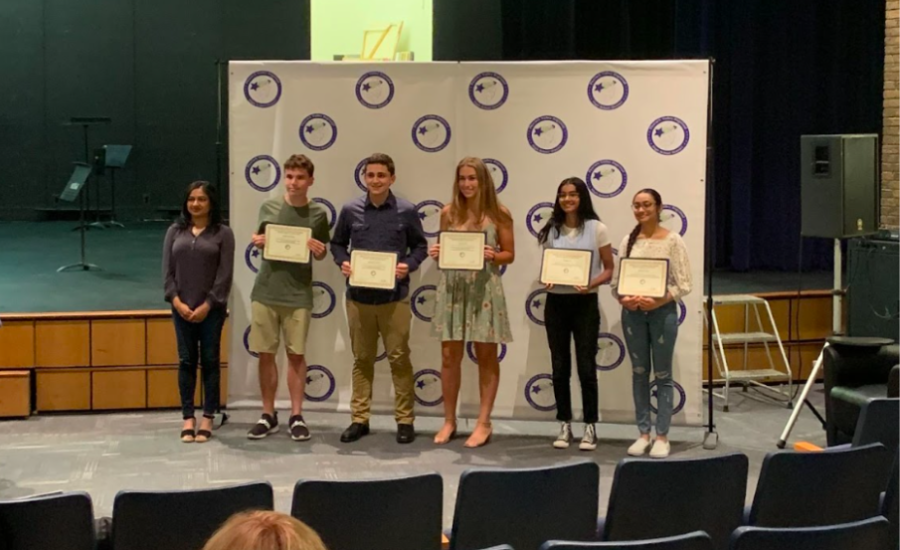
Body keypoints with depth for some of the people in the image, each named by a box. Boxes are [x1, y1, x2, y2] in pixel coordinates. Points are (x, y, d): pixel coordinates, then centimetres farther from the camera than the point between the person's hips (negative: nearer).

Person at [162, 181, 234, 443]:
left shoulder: (223, 233, -2)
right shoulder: (175, 231, 7)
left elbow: (225, 274, -7)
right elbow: (167, 270, 4)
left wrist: (207, 305, -13)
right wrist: (177, 301, -8)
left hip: (211, 309, -2)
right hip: (181, 308, 3)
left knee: (210, 361, 3)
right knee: (186, 362, 6)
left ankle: (208, 418, 9)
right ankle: (188, 417, 11)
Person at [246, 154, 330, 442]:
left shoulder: (318, 213, 0)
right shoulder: (269, 207, 2)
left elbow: (321, 255, 9)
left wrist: (317, 249, -13)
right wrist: (258, 241, -9)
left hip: (298, 295, -1)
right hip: (265, 291, 1)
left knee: (296, 354, 3)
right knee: (265, 354, 5)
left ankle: (296, 416, 10)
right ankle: (268, 415, 16)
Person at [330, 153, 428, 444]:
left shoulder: (406, 211, -2)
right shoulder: (350, 210, 1)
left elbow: (420, 245, 8)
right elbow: (338, 243, 13)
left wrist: (409, 265, -11)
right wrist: (342, 262, -6)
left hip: (394, 297, -2)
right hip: (358, 297, 2)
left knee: (399, 358, 3)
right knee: (362, 359, 11)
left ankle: (405, 420, 13)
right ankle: (359, 419, 19)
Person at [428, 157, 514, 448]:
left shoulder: (499, 213, -1)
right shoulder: (448, 212, 5)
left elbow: (510, 254, 3)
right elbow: (442, 250, 13)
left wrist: (493, 256, -17)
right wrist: (436, 254, -9)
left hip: (484, 288, -2)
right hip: (452, 287, 2)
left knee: (486, 356, 5)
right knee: (449, 356, 5)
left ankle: (484, 423, 14)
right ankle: (449, 421, 17)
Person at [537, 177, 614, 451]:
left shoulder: (597, 228, -3)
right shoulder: (551, 230, 7)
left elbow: (609, 269, -1)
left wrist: (591, 284, -19)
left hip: (585, 302, -3)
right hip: (556, 302, 3)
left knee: (586, 367, -1)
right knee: (560, 367, 6)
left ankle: (590, 428, 8)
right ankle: (564, 426, 16)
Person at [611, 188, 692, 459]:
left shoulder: (672, 240, -5)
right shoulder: (628, 240, 5)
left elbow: (683, 284, -8)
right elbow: (616, 281, 6)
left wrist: (659, 301, -20)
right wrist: (624, 299, -13)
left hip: (662, 311, -4)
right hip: (632, 312, 4)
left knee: (662, 375, 3)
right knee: (639, 373, 10)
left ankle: (662, 436, 10)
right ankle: (643, 433, 19)